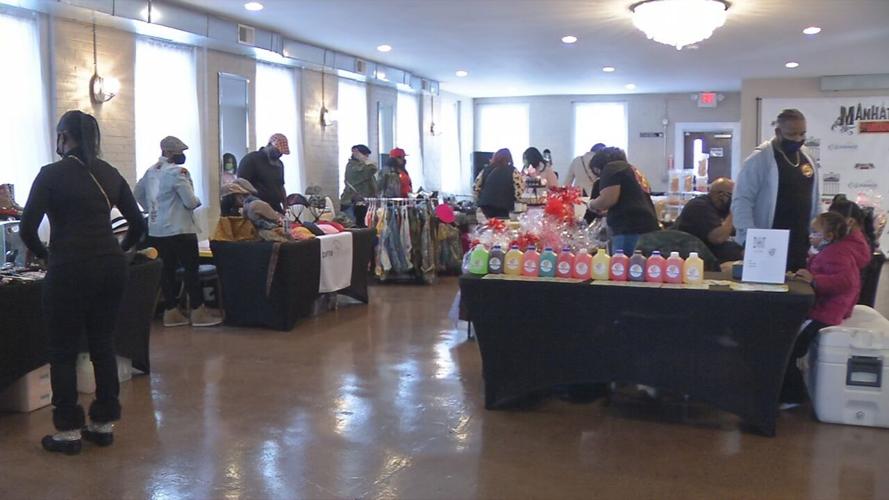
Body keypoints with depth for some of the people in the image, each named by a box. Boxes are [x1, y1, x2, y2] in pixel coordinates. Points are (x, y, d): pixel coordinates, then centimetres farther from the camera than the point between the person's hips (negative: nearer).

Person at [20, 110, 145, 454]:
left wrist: (45, 255, 8)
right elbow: (138, 225, 11)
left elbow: (27, 229, -9)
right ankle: (104, 423, 21)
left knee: (64, 351, 7)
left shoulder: (52, 174, -4)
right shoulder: (110, 174, 9)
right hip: (111, 268, 5)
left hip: (70, 270, -5)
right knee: (103, 344, 13)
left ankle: (68, 431, 14)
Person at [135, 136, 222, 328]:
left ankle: (171, 312, 16)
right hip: (179, 230, -8)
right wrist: (197, 200, 5)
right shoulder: (178, 171, -15)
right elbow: (190, 202, -17)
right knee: (191, 269, 0)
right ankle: (198, 312, 4)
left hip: (156, 230, 8)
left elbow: (138, 193, 21)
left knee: (167, 270, 11)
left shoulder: (150, 171, 9)